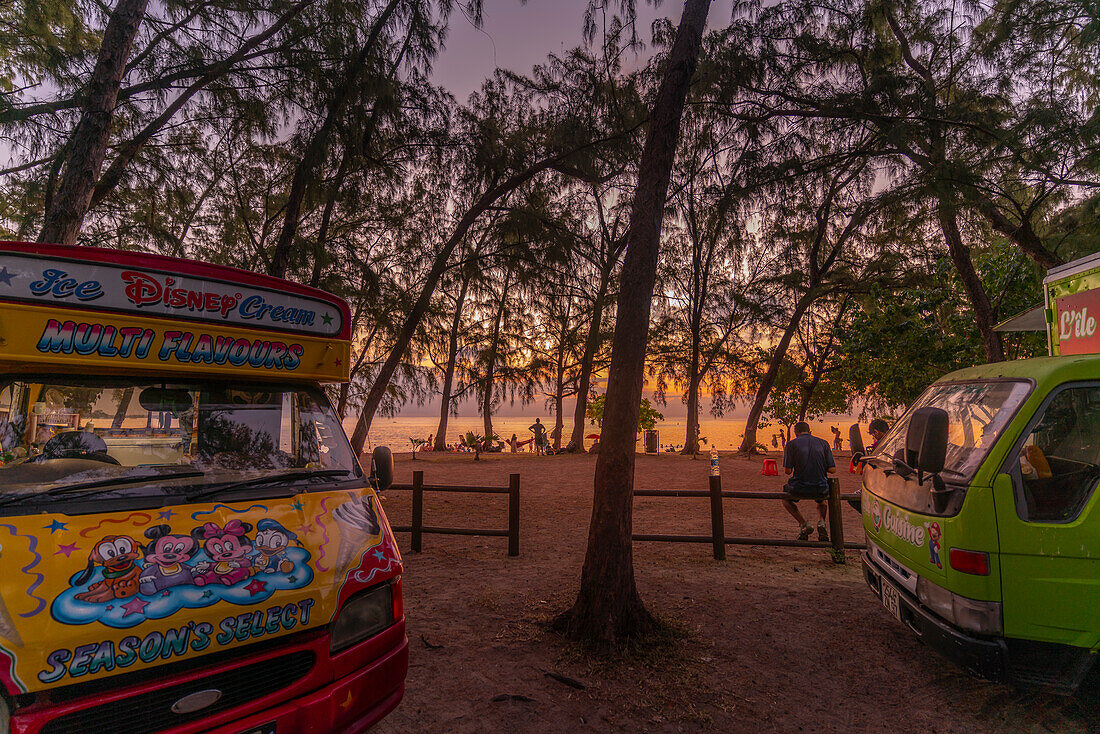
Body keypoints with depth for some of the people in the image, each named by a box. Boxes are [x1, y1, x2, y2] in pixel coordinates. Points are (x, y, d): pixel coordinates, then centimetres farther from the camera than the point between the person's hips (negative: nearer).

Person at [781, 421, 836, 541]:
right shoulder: (823, 443, 5)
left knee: (785, 497, 31)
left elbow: (787, 471, -6)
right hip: (821, 490, 3)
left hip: (799, 489, -3)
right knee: (821, 500, 39)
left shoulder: (791, 444, -3)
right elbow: (832, 470, 1)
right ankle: (821, 521, 8)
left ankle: (804, 524, 9)